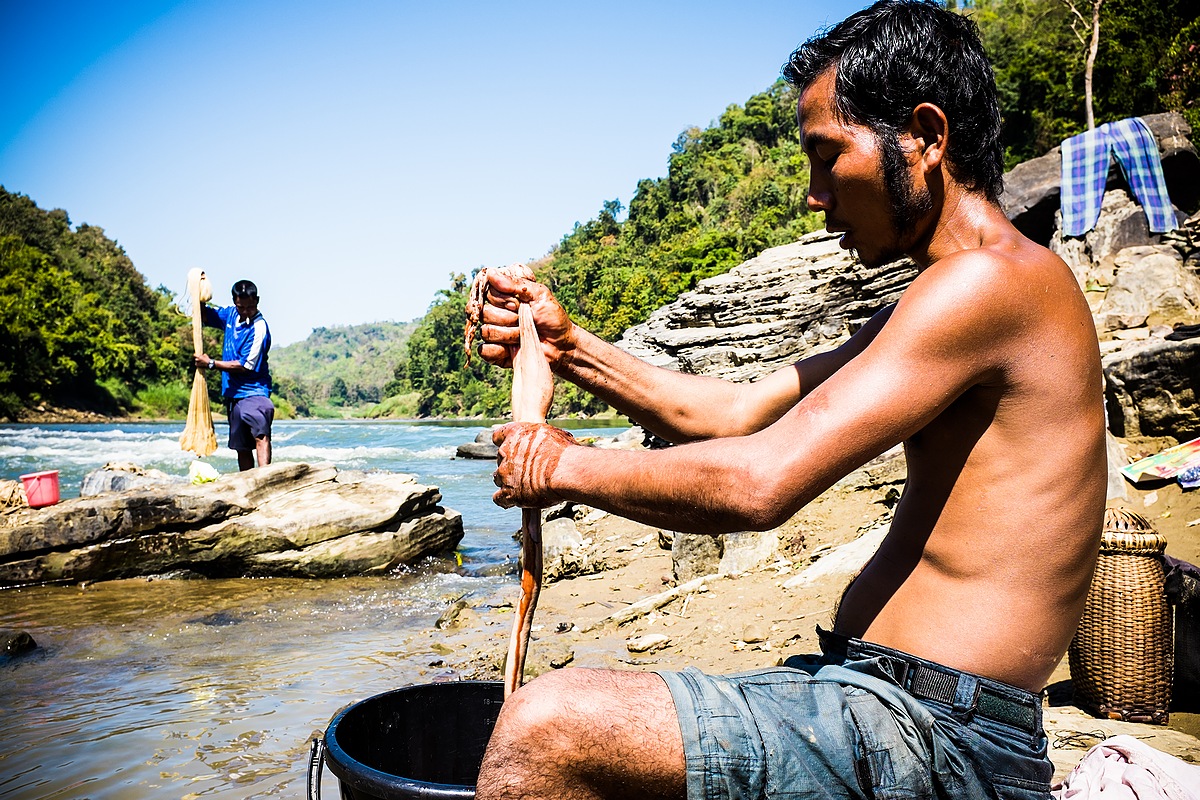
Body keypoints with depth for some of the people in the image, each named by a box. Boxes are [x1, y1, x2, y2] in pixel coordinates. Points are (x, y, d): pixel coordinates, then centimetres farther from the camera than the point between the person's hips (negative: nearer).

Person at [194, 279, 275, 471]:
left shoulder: (259, 328, -14)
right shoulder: (231, 315, 8)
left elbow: (245, 366, -16)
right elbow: (203, 315, 24)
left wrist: (211, 363, -12)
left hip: (253, 390, -8)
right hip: (233, 392, 8)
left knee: (261, 433, -29)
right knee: (241, 446, 12)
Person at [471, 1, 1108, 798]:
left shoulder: (990, 279, -17)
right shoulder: (938, 306, 16)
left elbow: (760, 482, -23)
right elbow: (738, 412, 14)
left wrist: (569, 466, -8)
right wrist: (571, 347, 7)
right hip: (878, 700, 10)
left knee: (544, 729, -21)